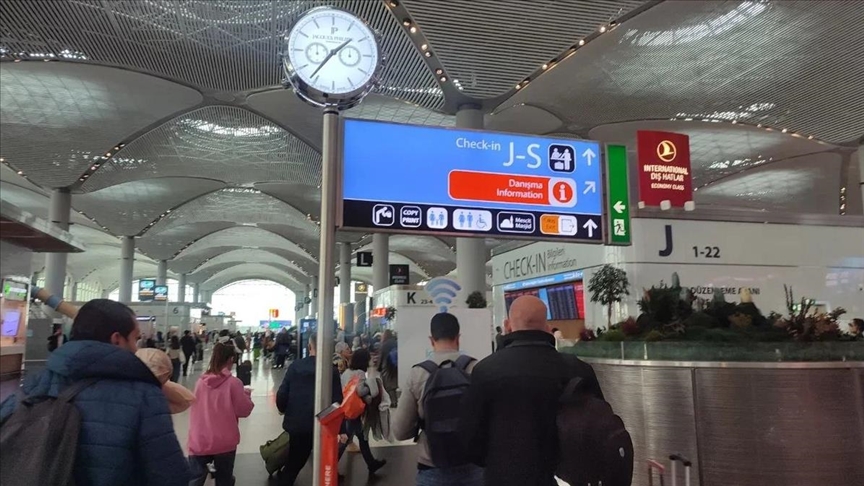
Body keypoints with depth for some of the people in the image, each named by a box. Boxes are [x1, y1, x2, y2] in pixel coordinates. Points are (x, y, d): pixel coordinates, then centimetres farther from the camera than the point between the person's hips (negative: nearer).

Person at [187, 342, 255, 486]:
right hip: (225, 443, -3)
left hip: (199, 442, 3)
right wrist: (246, 395, 9)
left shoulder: (200, 381, 0)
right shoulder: (233, 383, -12)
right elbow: (244, 411, -8)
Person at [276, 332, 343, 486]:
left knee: (293, 463, 18)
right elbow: (337, 401, -11)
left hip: (296, 423, 2)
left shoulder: (295, 366, -4)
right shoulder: (331, 371, -11)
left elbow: (281, 394, -5)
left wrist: (284, 410, 16)